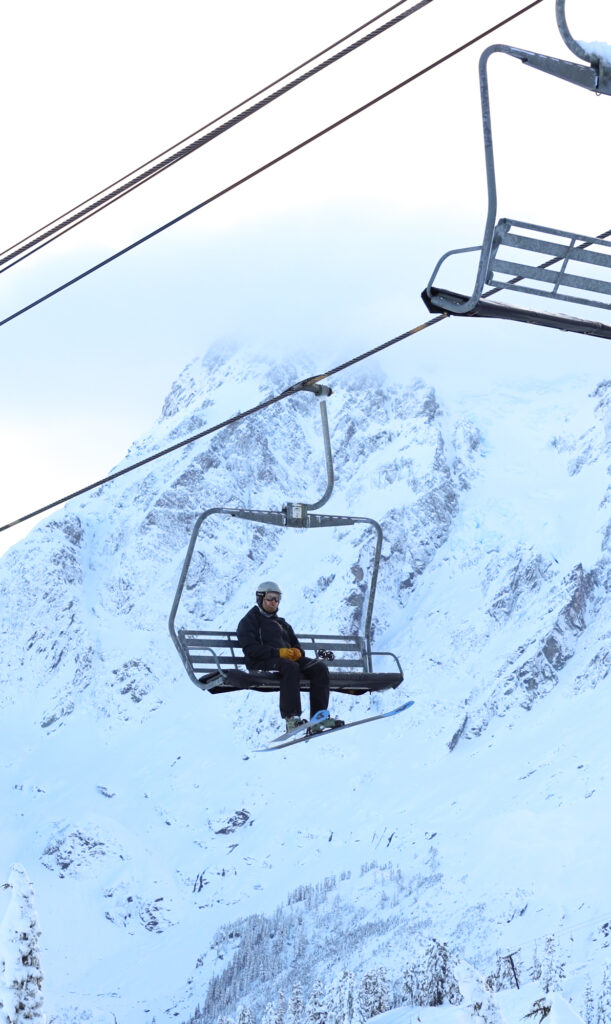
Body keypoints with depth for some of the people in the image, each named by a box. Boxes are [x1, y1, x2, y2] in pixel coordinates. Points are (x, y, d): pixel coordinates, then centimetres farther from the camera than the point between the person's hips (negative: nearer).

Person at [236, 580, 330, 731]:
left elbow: (295, 644, 28)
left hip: (289, 658, 7)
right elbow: (250, 649, -8)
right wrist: (278, 652, -19)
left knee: (319, 667, -17)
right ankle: (291, 719, -47)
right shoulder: (249, 621, 9)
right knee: (291, 667, -39)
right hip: (262, 662, -7)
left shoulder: (281, 623, 32)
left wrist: (298, 652, 0)